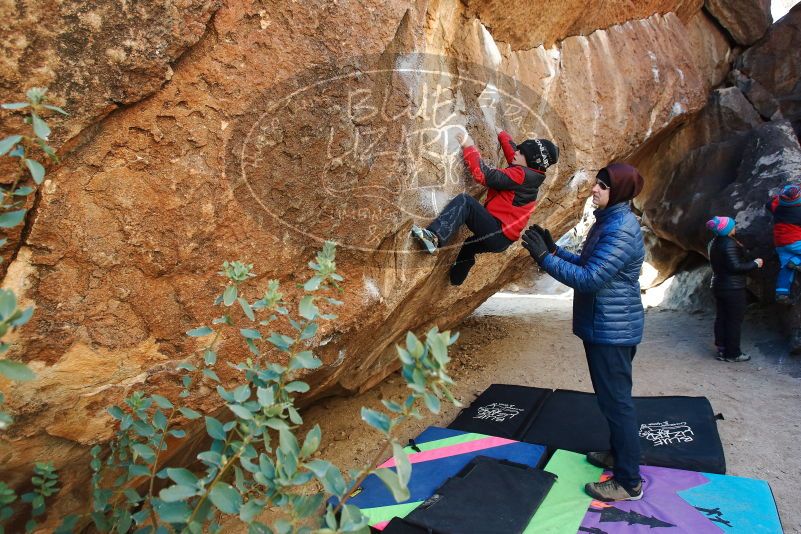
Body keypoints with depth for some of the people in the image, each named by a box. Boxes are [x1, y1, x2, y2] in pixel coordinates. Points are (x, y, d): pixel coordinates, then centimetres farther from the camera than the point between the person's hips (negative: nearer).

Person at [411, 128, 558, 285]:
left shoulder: (521, 174, -17)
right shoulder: (529, 174, 10)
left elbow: (486, 176, -24)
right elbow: (512, 153, 29)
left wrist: (469, 147, -17)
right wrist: (501, 134, 30)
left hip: (497, 234, -10)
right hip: (502, 239, 10)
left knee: (465, 201, -25)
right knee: (467, 246, 37)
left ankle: (434, 237, -40)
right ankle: (454, 282, 50)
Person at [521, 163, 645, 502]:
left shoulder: (621, 230, -22)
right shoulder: (608, 221, 10)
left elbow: (589, 278, -27)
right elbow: (589, 265, 15)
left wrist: (544, 258, -25)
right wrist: (555, 250, 6)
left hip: (611, 330, -10)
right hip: (606, 326, 10)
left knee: (616, 400, 1)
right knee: (613, 397, 22)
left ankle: (629, 482, 16)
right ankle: (618, 454, 41)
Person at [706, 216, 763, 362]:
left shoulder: (714, 242, 8)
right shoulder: (729, 244, -21)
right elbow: (735, 266, -23)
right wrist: (755, 264, -10)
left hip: (718, 286, 9)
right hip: (733, 288, -9)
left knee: (721, 318, 13)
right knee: (735, 320, 1)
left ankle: (722, 350, 21)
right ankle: (732, 354, 8)